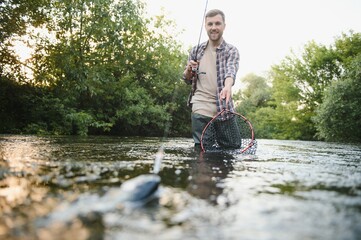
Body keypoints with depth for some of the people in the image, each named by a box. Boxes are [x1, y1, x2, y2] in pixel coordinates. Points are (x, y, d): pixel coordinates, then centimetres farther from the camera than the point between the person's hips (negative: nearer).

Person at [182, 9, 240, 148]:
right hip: (201, 109, 1)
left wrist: (228, 86, -41)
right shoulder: (196, 50, 11)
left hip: (224, 109, -1)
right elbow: (187, 80, 17)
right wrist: (189, 70, -7)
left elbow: (230, 70, -18)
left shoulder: (231, 51, 3)